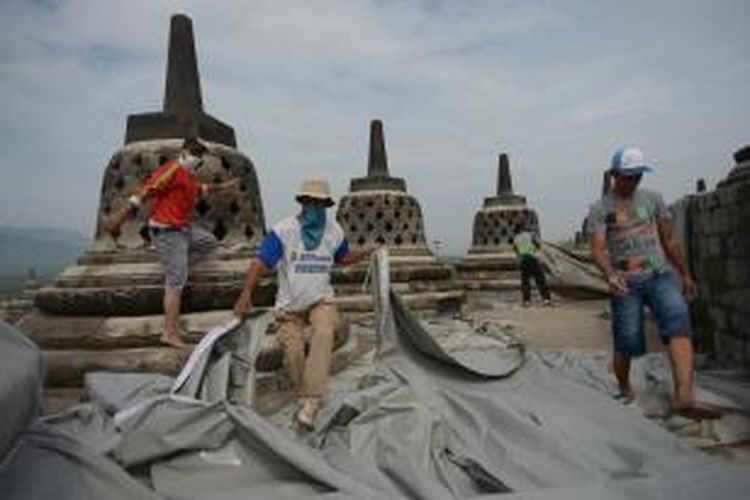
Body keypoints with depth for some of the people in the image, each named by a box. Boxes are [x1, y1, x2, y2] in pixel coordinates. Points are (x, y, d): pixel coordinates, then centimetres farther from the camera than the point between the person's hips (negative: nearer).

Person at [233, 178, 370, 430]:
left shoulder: (334, 230, 1)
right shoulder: (283, 230, -13)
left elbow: (343, 257, 19)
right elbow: (259, 262, -20)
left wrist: (365, 253, 2)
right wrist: (246, 293, -32)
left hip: (321, 300, 1)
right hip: (290, 304, -1)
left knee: (324, 335, -26)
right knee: (293, 352, -3)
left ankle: (310, 403, -26)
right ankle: (302, 396, 27)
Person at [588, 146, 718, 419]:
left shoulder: (652, 198, 14)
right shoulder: (600, 208, 2)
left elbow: (669, 240, 20)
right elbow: (597, 249, -9)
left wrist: (685, 274, 22)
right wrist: (610, 274, -28)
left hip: (660, 276, 3)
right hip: (626, 283, -3)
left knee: (679, 323, -22)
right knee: (626, 343, -3)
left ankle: (683, 398, -30)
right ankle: (624, 389, 25)